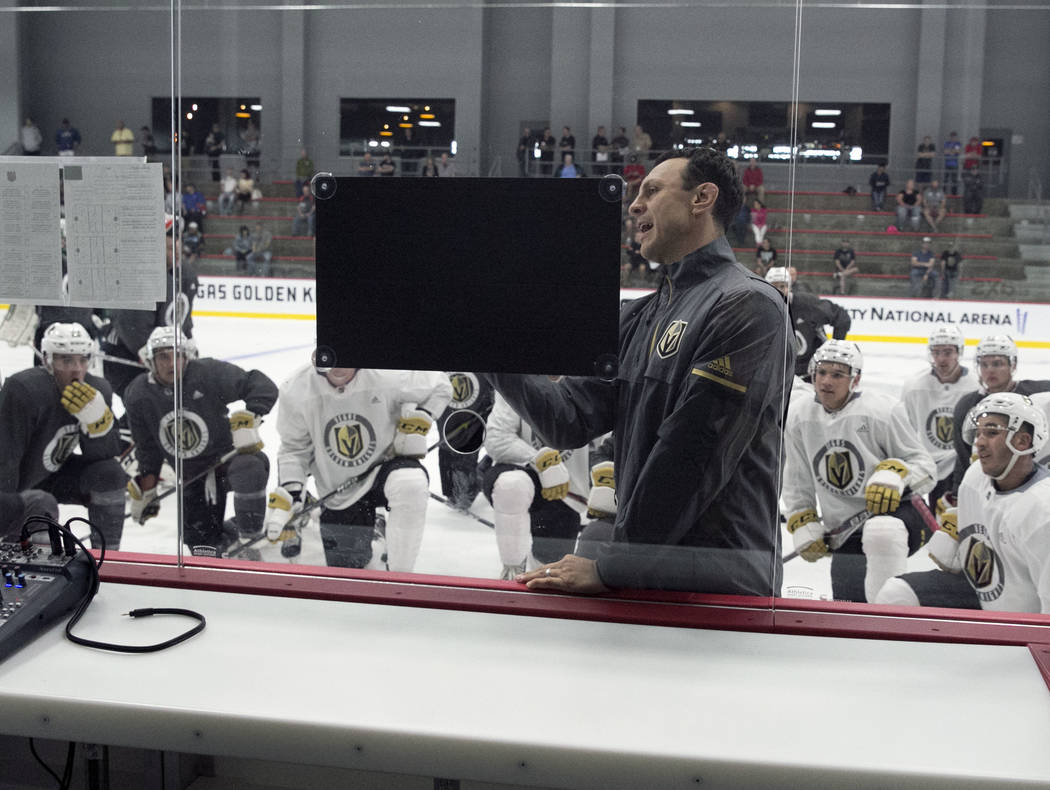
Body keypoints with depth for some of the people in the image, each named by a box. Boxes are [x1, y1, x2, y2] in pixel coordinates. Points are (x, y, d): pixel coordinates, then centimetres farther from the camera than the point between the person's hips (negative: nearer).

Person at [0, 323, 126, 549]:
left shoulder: (98, 390, -11)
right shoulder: (23, 389, -30)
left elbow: (106, 453, -12)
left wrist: (96, 416, -31)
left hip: (53, 475, 6)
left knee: (109, 474, -13)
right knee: (42, 507, -33)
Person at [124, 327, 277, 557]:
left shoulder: (209, 373, -18)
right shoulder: (139, 396, -5)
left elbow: (264, 386, -20)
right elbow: (147, 447, 8)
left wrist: (249, 417, -34)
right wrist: (145, 487, 10)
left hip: (226, 455, -3)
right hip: (192, 476, 4)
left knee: (250, 469, -39)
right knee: (202, 544, -3)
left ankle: (251, 538, -21)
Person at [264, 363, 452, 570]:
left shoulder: (386, 376, -23)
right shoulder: (297, 391, -17)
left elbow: (439, 386, -5)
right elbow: (293, 448, -3)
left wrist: (418, 420, -18)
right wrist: (288, 492, -13)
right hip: (339, 493, 2)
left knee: (411, 485, -38)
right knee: (347, 567, 5)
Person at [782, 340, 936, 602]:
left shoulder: (880, 411, -12)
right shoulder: (798, 416, 3)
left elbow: (924, 464, -7)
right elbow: (797, 482, 13)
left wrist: (895, 474, -27)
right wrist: (803, 525, 6)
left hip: (892, 510, -5)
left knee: (881, 532, -41)